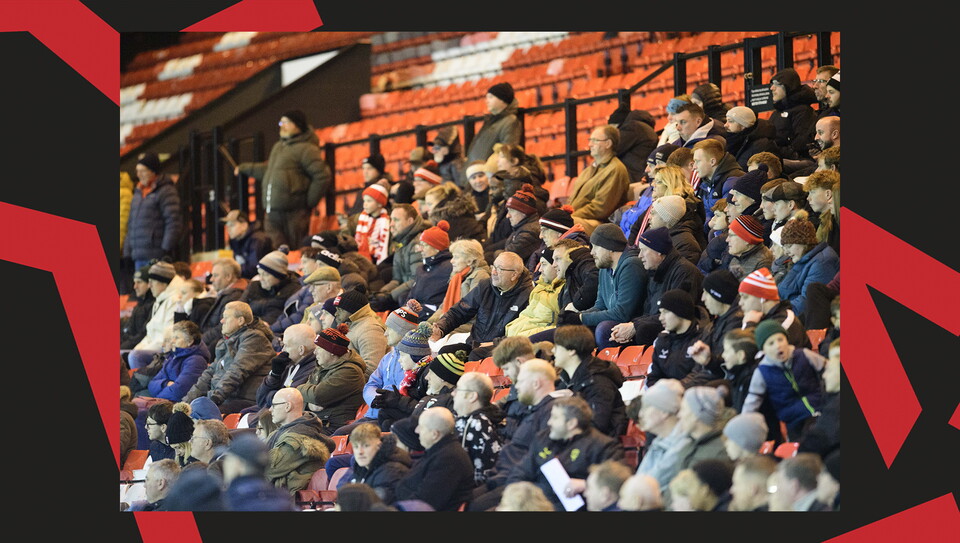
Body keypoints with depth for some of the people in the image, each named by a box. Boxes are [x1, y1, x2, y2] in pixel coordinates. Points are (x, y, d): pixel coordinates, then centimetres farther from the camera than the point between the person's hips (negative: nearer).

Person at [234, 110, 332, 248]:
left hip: (294, 213, -8)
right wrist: (244, 168, 42)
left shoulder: (305, 149, -9)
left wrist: (310, 201, -11)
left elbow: (322, 176, -15)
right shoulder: (278, 147, 21)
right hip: (272, 213, 8)